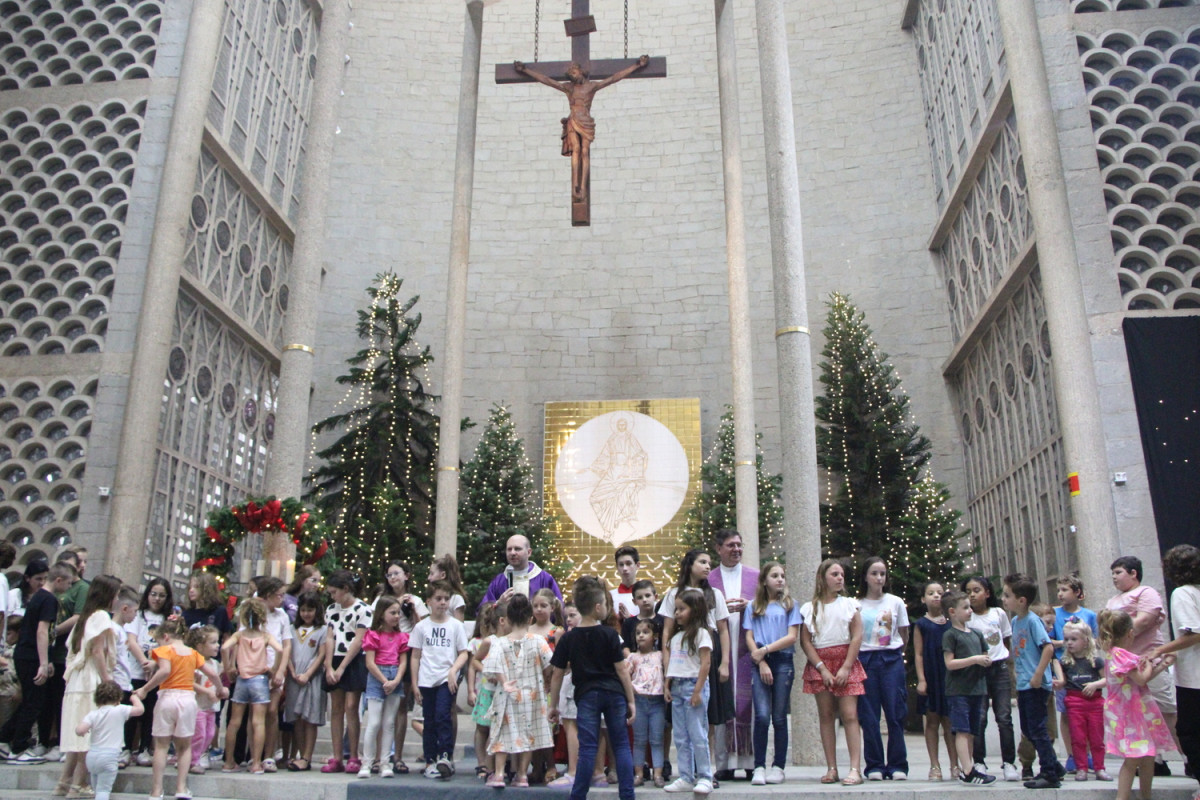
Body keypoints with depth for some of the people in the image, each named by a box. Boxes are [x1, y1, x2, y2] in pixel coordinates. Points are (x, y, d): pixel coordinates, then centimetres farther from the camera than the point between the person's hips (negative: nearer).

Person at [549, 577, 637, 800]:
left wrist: (553, 705, 12)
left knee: (588, 747, 4)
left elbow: (557, 675, 3)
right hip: (614, 693, 0)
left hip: (586, 695, 0)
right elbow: (622, 670, -4)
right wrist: (631, 700, 3)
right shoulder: (610, 635, -4)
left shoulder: (568, 638, 1)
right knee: (621, 745, 9)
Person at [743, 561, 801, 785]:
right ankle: (759, 767, -3)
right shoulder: (754, 607, 12)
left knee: (779, 717, 2)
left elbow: (792, 636, -1)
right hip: (759, 663, 0)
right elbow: (749, 637, 7)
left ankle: (778, 766, 10)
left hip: (783, 662, 0)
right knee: (762, 716, -9)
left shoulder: (790, 605, 8)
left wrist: (765, 649, -8)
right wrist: (762, 663, -6)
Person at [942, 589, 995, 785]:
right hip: (958, 690, -7)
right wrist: (974, 660, -17)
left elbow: (985, 656, 24)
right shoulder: (950, 635, -6)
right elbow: (949, 663, -13)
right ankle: (968, 772, -10)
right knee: (962, 731, -8)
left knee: (971, 732, 9)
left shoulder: (976, 634, 16)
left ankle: (966, 770, 15)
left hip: (977, 689, 7)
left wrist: (987, 660, 1)